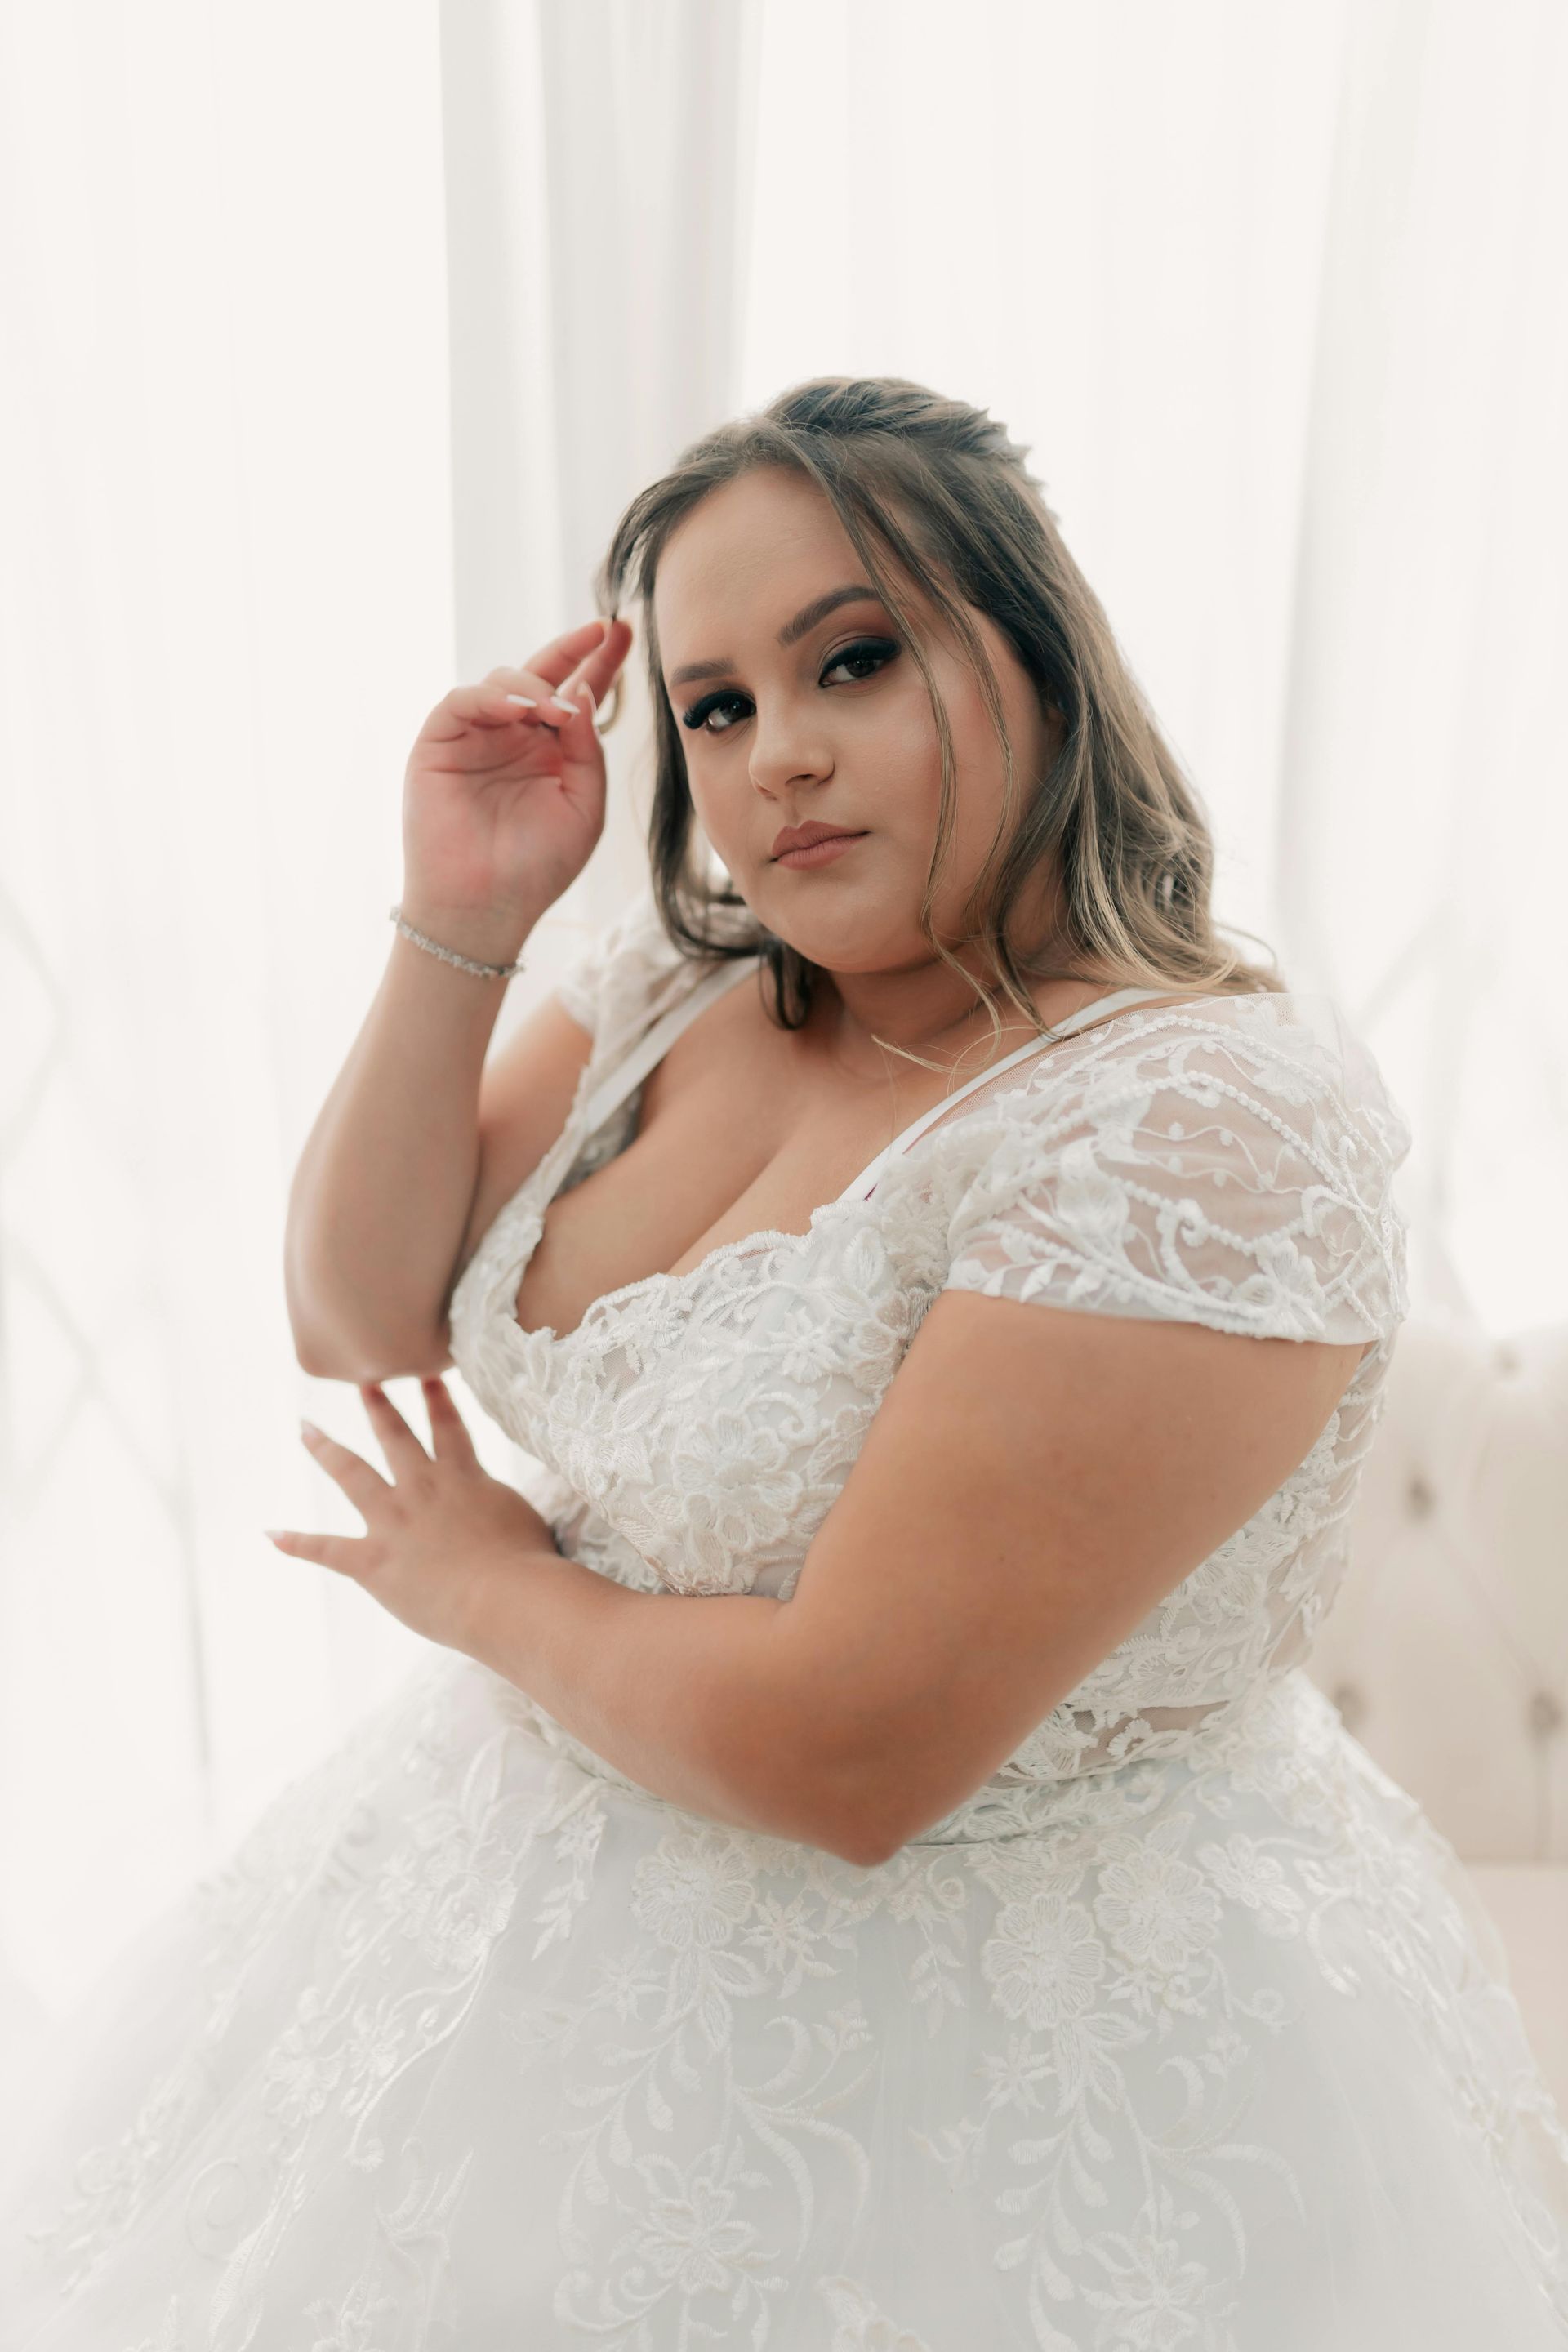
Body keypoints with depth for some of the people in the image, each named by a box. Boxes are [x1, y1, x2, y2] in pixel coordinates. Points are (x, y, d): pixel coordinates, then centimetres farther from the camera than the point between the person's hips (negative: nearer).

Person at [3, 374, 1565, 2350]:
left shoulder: (1199, 1125, -27)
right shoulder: (688, 977, -3)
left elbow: (839, 1755, -28)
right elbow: (357, 1318, 0)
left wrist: (483, 1588, -10)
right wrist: (458, 924, -12)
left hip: (986, 2029, -7)